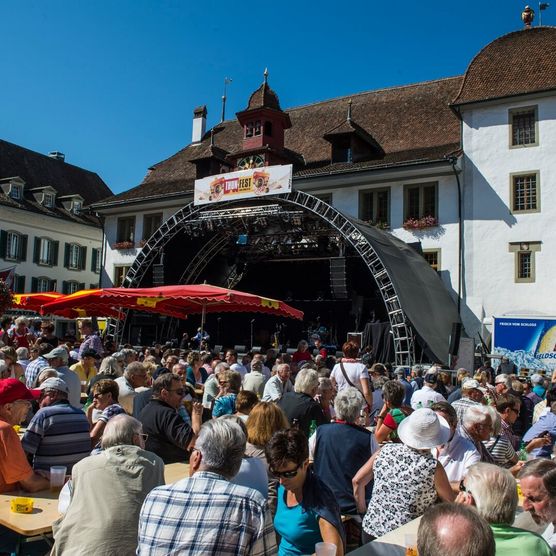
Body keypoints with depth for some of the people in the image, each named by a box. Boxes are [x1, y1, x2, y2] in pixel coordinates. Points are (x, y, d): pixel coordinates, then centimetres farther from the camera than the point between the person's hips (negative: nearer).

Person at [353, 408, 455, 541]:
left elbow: (357, 481, 3)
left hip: (370, 530, 4)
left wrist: (362, 510, 16)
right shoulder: (433, 467, -15)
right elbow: (452, 503, -1)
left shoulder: (385, 451, -4)